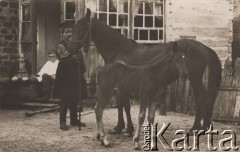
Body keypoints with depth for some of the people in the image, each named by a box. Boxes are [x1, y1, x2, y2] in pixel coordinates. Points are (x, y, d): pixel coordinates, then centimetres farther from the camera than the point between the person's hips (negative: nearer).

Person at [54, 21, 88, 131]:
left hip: (76, 74, 6)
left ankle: (74, 119, 22)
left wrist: (82, 71, 7)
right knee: (64, 99, -4)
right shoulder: (60, 45, -4)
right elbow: (64, 56, -21)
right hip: (65, 75, -6)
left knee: (75, 98, 11)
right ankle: (62, 122, 0)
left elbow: (80, 58, 15)